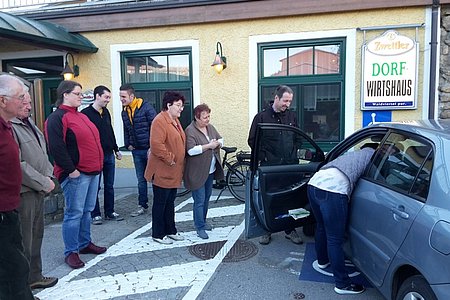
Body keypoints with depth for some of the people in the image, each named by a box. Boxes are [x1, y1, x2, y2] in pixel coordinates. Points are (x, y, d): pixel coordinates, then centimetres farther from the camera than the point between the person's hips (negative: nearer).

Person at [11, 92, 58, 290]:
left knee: (36, 235, 18)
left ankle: (34, 276, 33)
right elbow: (19, 165, -21)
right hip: (22, 193, -9)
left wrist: (48, 176, 6)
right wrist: (43, 183, -14)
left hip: (38, 190, 9)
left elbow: (43, 152, 19)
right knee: (24, 240, 0)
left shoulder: (29, 122, 13)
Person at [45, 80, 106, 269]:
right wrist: (70, 170, -18)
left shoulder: (81, 116, 18)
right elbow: (56, 148, -19)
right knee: (74, 213, -1)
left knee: (87, 211, 16)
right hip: (75, 175, -9)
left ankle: (85, 243, 29)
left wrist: (98, 165, 19)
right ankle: (71, 252, 10)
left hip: (92, 171, 9)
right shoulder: (57, 118, -10)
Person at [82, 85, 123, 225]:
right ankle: (95, 214, 15)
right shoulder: (86, 113, -9)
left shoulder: (106, 112, 13)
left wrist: (116, 149, 19)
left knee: (109, 186, 12)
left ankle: (110, 212, 23)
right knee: (95, 187, 4)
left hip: (109, 155, 7)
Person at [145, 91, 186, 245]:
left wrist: (178, 161, 14)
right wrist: (170, 159, -20)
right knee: (160, 203, 4)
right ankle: (158, 234, 18)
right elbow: (156, 145, -27)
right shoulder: (160, 121, -18)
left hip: (174, 172, 9)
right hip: (162, 171, -9)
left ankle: (170, 231, 30)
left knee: (170, 202, 18)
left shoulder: (175, 120, 13)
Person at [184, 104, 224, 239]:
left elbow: (221, 140, 15)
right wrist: (208, 146, -21)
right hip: (197, 172, -8)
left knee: (207, 197, 17)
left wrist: (217, 143, -8)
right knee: (199, 201, -2)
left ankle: (203, 221, 33)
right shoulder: (190, 131, -14)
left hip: (211, 170, 8)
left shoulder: (210, 127, 9)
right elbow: (191, 150, -24)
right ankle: (200, 227, 10)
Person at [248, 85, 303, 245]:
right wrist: (263, 155, -9)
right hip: (268, 164, -2)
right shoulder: (262, 116, -1)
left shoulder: (292, 116, 8)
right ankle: (266, 231, 21)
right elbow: (252, 140, -1)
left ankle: (289, 229, 22)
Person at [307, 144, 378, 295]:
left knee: (321, 226, 29)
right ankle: (342, 284, 15)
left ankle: (322, 260, 49)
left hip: (313, 184, 8)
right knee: (335, 239, 2)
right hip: (333, 191, -8)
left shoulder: (352, 154, 37)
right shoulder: (372, 154, 18)